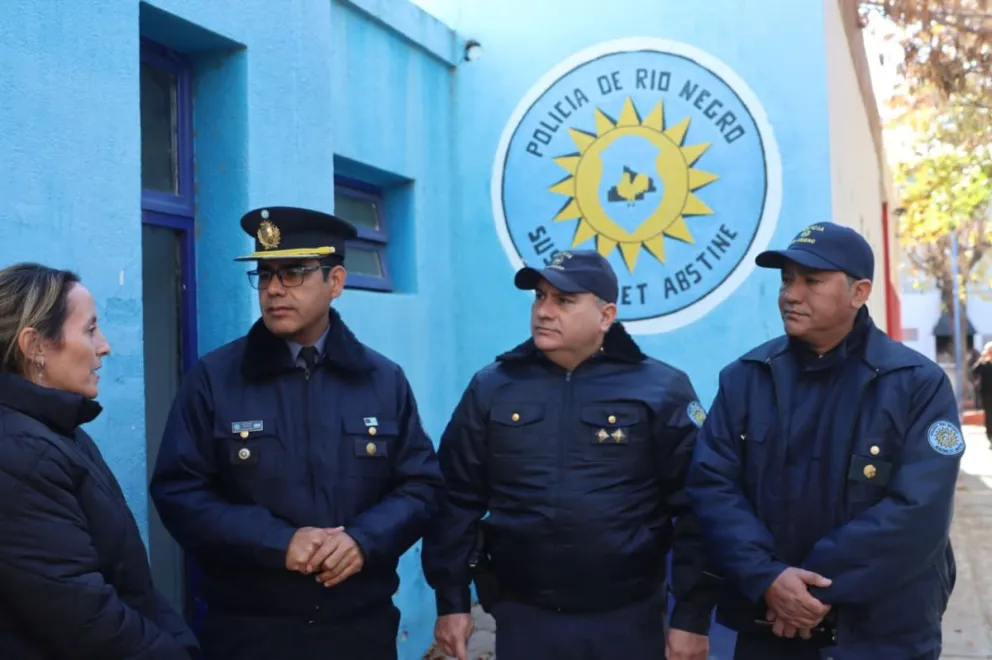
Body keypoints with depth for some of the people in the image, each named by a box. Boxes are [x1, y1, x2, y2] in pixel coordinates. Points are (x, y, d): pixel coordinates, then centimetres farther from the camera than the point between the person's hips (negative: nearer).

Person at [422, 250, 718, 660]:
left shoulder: (662, 390, -5)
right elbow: (457, 499, 5)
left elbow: (694, 510, -5)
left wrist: (692, 618, -6)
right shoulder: (492, 388, 3)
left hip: (627, 621, -2)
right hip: (522, 618, 2)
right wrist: (452, 602, 3)